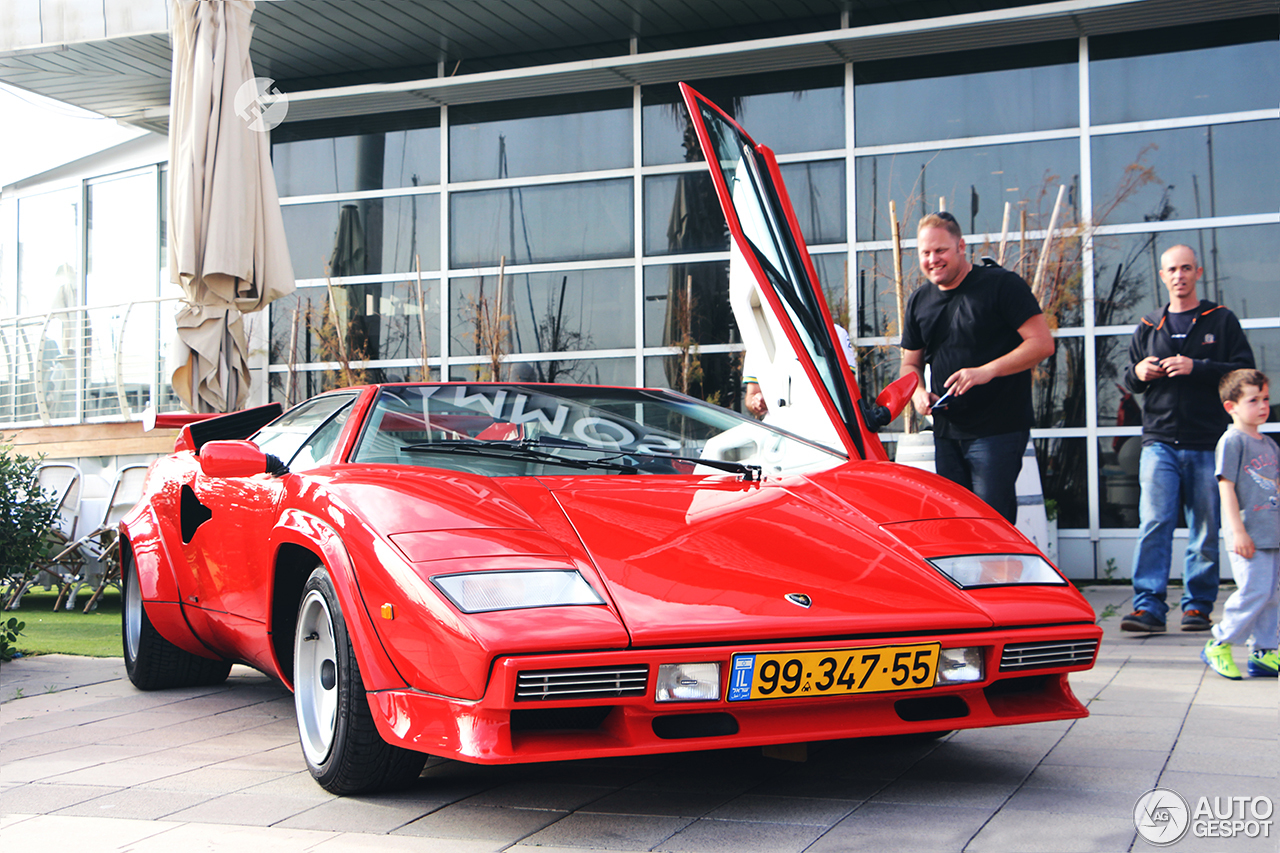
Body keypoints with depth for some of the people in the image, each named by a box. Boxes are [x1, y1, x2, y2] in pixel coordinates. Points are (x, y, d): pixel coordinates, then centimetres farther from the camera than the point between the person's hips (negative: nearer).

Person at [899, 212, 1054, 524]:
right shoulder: (919, 301, 13)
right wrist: (918, 392, -2)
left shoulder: (1002, 284, -6)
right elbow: (910, 363, 21)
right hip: (946, 433, 7)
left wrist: (987, 371, -23)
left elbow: (1042, 343, -12)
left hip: (999, 430, -6)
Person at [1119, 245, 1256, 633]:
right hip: (1160, 443, 1)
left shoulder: (1221, 321, 7)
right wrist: (1138, 373, 0)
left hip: (1208, 444, -1)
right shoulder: (1148, 327, 16)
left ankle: (1198, 605, 12)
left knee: (1206, 531, 2)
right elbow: (1129, 380, 23)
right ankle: (1148, 606, -12)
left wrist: (1196, 367, -14)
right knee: (1153, 524, -11)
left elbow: (1244, 371, -2)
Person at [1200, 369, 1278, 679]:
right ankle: (1219, 646, 0)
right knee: (1254, 589, -13)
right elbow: (1226, 487, -13)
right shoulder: (1232, 441, -7)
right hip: (1248, 535, -8)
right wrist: (1238, 531, -18)